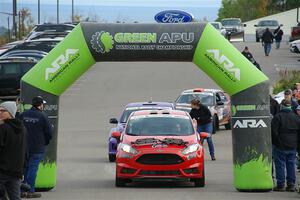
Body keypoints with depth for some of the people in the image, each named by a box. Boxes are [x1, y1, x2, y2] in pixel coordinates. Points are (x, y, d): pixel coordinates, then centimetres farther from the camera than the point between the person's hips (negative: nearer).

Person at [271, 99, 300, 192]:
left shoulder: (277, 117, -9)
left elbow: (274, 132, -12)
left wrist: (274, 142, 0)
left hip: (280, 146, -5)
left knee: (280, 165, 0)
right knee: (291, 165, 9)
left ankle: (281, 185, -1)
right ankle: (291, 185, 8)